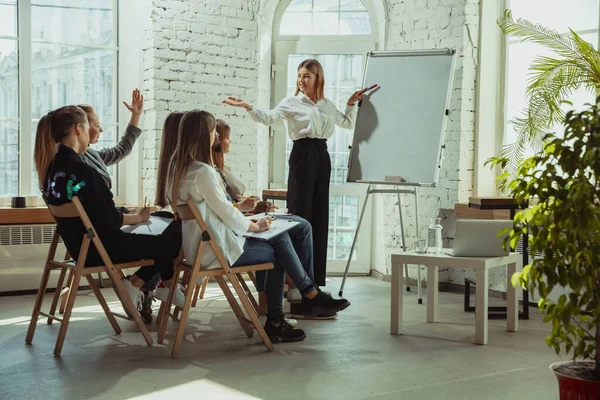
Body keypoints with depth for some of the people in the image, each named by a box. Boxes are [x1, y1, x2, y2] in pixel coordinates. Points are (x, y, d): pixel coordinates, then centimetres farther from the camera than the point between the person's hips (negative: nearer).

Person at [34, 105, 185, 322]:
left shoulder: (53, 166, 1)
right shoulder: (82, 171, -27)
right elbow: (108, 222, -21)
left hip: (80, 244, 9)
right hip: (99, 247, -9)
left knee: (158, 238, 23)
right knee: (174, 240, 6)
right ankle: (134, 286, 15)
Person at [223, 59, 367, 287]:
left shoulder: (327, 105, 16)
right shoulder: (291, 103, 0)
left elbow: (348, 124, 30)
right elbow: (269, 118, -16)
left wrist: (351, 104, 17)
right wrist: (247, 107, -30)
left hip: (322, 155, 5)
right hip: (302, 154, -5)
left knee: (320, 213, 7)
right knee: (299, 212, -8)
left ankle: (316, 277, 15)